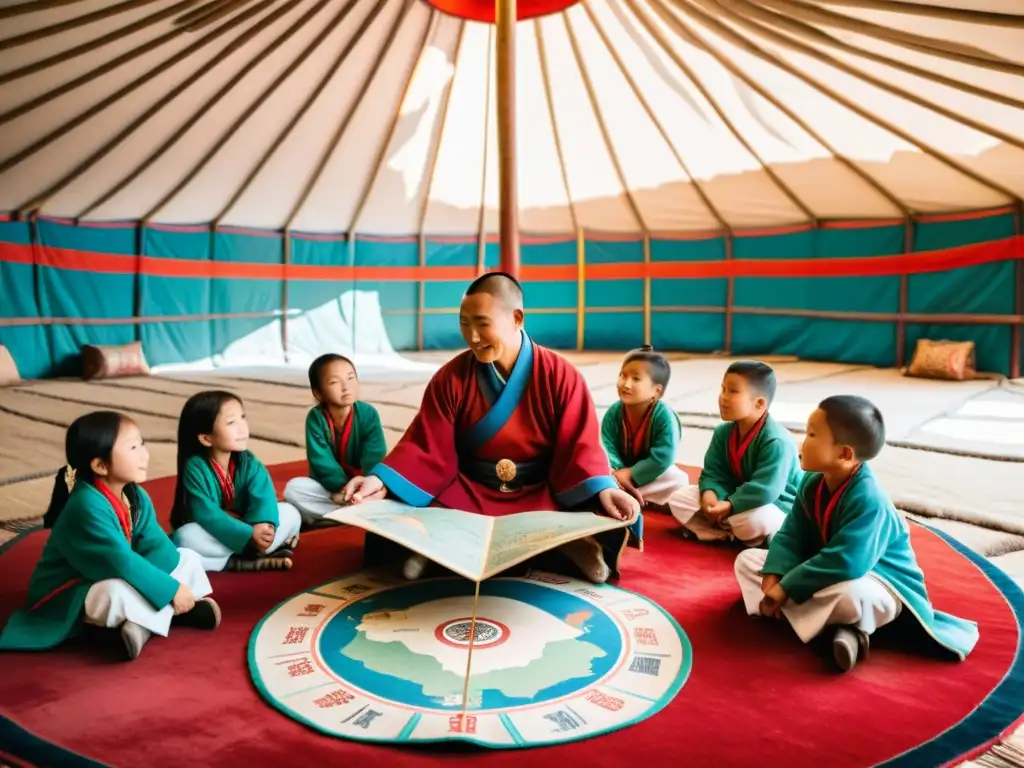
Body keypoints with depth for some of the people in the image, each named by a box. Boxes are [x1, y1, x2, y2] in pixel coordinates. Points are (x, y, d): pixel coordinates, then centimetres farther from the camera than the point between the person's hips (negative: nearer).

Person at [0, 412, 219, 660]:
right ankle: (175, 612, -17)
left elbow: (157, 545, -7)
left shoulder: (137, 497, -2)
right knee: (121, 592, -40)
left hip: (117, 581, 9)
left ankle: (144, 620, -12)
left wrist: (165, 583, -28)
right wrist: (171, 589, -28)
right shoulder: (87, 507, -29)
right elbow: (122, 563, -33)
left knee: (188, 557, 4)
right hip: (67, 597, -9)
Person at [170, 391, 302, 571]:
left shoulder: (247, 461, -9)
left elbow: (263, 496, -22)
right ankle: (254, 559, -27)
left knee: (290, 513, -13)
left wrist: (263, 524, -44)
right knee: (186, 537, -36)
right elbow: (207, 515, -28)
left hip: (244, 527, 4)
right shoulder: (195, 467, -21)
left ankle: (238, 557, -21)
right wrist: (249, 535, -38)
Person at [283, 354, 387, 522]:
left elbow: (375, 456, -20)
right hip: (330, 487, 1)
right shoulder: (315, 418, -14)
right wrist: (342, 488, -31)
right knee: (293, 488, -27)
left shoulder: (368, 413, -14)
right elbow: (322, 461, -18)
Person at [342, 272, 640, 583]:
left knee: (608, 531, -27)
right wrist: (381, 481, -25)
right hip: (467, 492, 2)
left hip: (542, 494, -1)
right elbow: (426, 448, -7)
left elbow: (579, 447, -10)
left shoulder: (560, 376, -8)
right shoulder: (450, 377, -5)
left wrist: (604, 490, -30)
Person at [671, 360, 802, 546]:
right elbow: (713, 473, -4)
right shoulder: (723, 432, -3)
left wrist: (729, 506, -32)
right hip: (736, 498, 7)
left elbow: (764, 490, -33)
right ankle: (729, 534, -16)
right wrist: (710, 494, -25)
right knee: (680, 500, -5)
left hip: (778, 507, -7)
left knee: (755, 520, -41)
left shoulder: (776, 441, -27)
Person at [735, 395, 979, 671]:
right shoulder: (812, 483, -4)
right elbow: (791, 536, -3)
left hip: (879, 585, -9)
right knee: (747, 560, -1)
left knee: (847, 594, -46)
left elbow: (844, 564, -37)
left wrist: (786, 588, -31)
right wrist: (774, 579, -21)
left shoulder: (868, 499, -29)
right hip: (824, 576, 10)